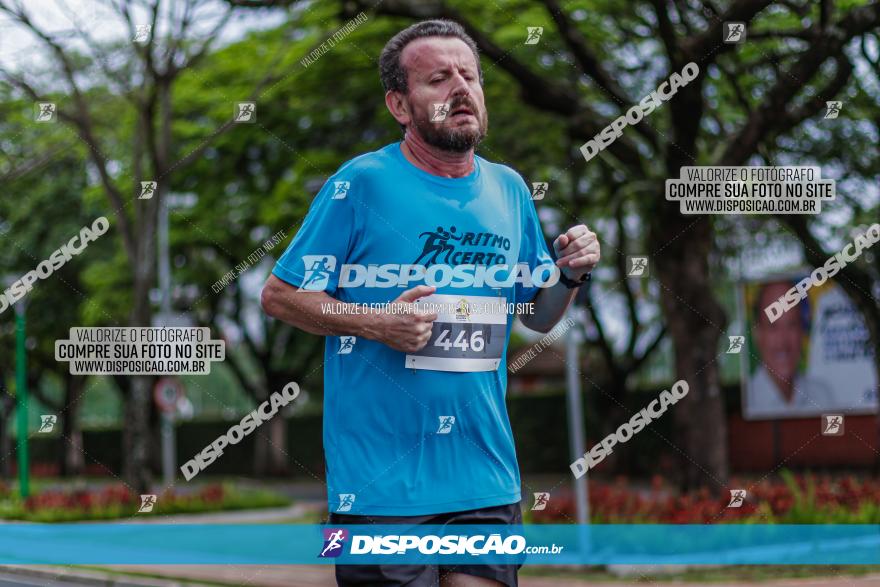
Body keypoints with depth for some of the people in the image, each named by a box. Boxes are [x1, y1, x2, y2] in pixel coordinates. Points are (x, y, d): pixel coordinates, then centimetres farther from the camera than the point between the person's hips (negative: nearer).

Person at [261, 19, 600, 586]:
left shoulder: (509, 189, 9)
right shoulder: (363, 183, -7)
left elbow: (539, 316, 19)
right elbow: (279, 295, -5)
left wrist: (570, 276, -2)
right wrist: (376, 323, -18)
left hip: (486, 478, 5)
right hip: (382, 480, -4)